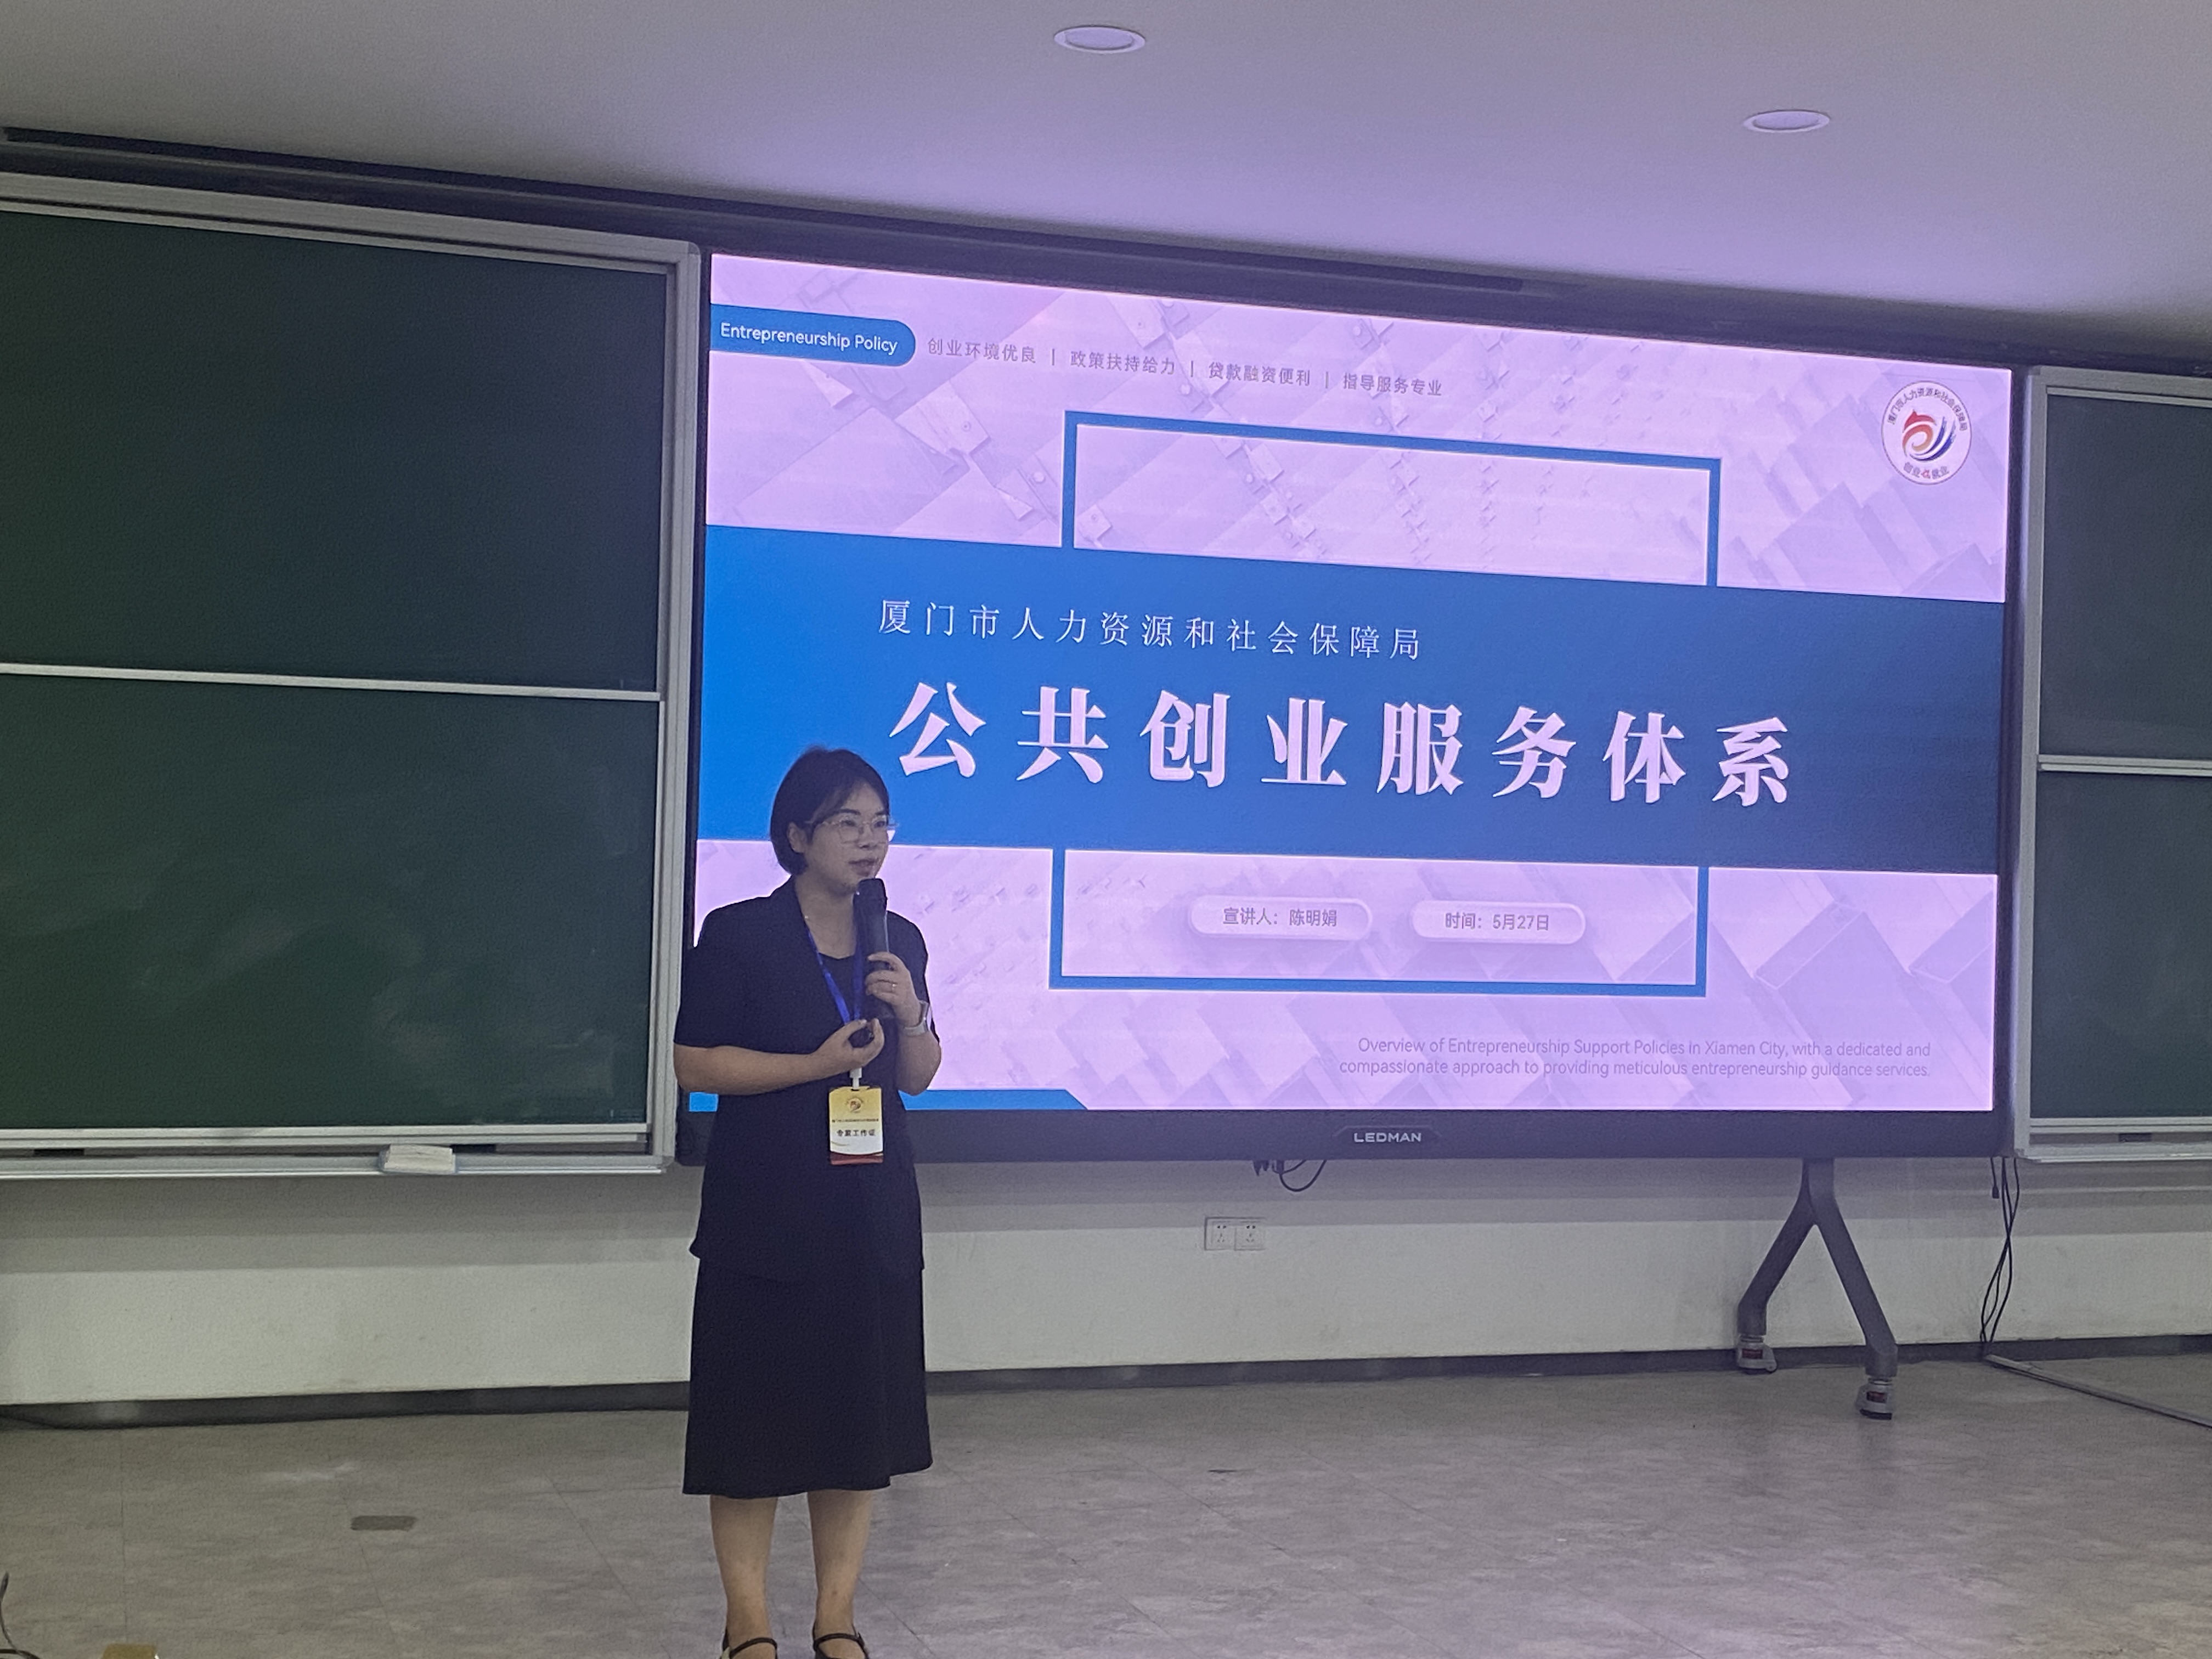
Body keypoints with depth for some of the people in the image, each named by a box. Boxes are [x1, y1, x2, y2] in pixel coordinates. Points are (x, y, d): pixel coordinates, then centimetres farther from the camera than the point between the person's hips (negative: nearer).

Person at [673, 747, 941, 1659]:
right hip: (765, 1208, -5)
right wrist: (816, 1064, -17)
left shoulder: (900, 940, 8)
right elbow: (694, 1062, -10)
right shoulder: (739, 935, -7)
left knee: (861, 1410, 8)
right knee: (753, 1412, 0)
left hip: (873, 1208, 5)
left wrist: (910, 1016, -8)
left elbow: (917, 1078, 13)